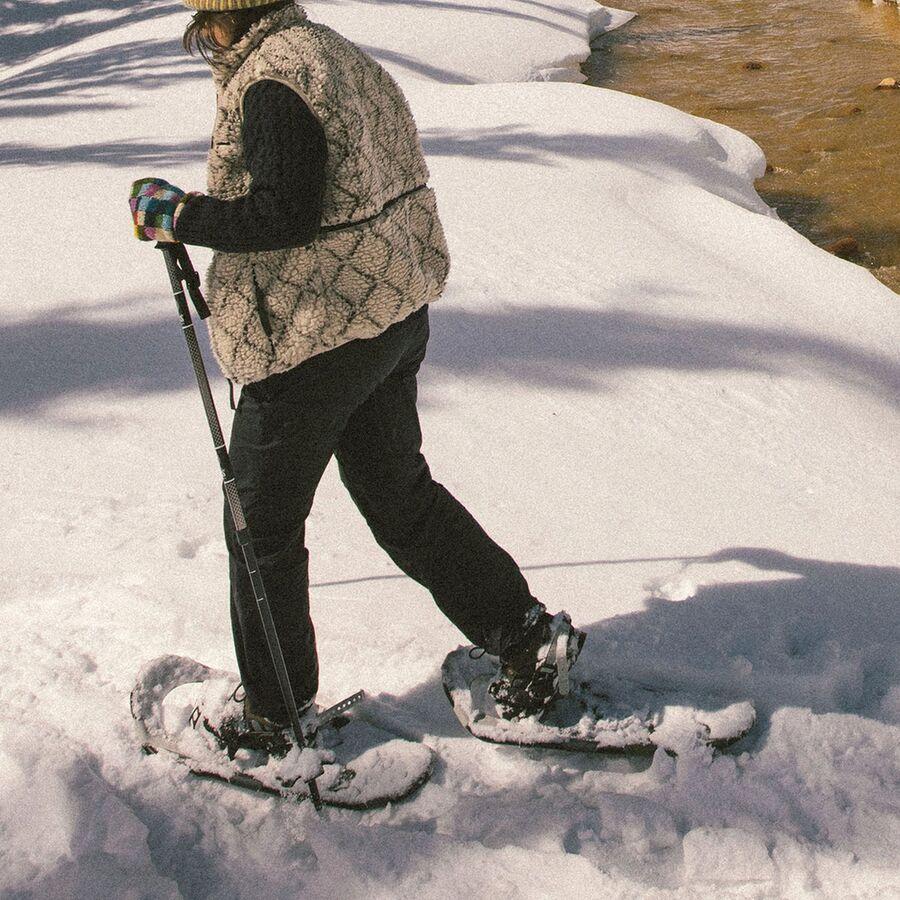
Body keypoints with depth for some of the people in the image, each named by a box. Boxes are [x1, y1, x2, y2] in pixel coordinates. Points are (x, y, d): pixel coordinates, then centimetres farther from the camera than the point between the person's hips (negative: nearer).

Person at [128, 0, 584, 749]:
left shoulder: (270, 82, -17)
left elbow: (283, 215, -24)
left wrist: (176, 215, -14)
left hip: (313, 339, -9)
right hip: (397, 319, 9)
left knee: (262, 526, 7)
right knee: (399, 491, 21)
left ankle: (277, 714, 21)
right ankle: (526, 636, 23)